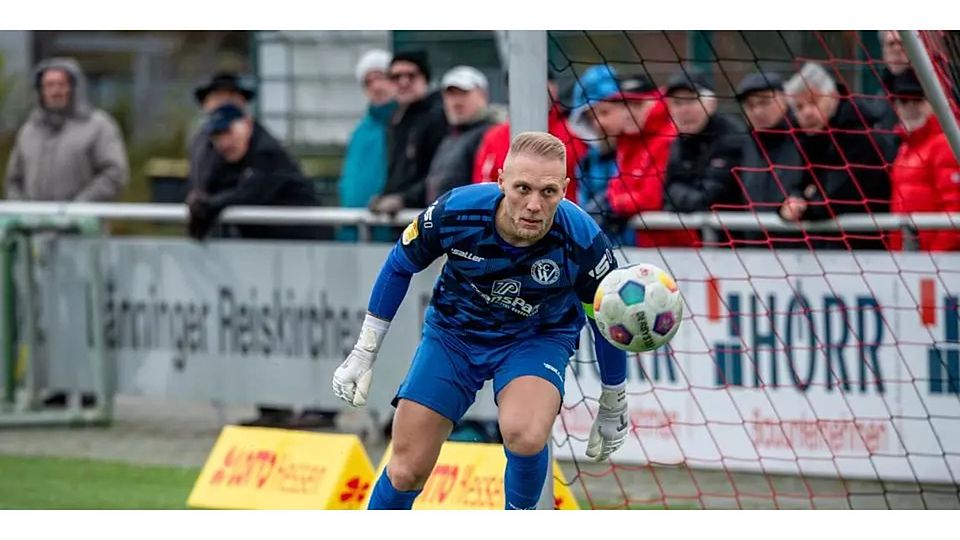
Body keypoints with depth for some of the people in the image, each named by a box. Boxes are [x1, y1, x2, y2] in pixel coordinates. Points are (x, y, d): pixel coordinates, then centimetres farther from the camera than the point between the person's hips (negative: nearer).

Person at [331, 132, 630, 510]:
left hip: (537, 338, -2)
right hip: (453, 332, 2)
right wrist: (364, 353, 1)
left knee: (525, 436, -33)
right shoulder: (456, 212, -26)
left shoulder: (584, 242, -28)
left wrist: (613, 408, 6)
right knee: (406, 473, -3)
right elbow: (399, 265, -4)